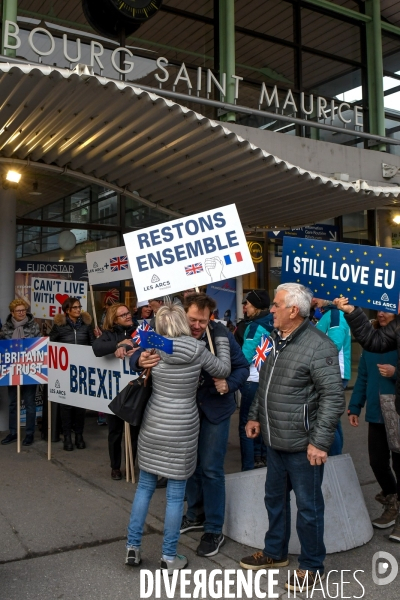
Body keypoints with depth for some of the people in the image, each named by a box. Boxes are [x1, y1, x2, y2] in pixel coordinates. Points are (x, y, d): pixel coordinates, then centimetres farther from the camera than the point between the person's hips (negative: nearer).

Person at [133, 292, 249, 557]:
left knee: (210, 469, -1)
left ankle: (214, 531, 16)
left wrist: (229, 384, -30)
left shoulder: (221, 334, -20)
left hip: (215, 409, -3)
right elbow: (141, 352, -15)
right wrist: (140, 360, -40)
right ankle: (196, 514, 40)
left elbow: (242, 367, -10)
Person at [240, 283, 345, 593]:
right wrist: (255, 416, 16)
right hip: (275, 440, 8)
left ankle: (312, 566, 28)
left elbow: (334, 398, -20)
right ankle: (275, 552, 41)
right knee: (275, 498, 21)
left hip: (302, 444, -8)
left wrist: (320, 442, -21)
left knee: (308, 506, 8)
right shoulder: (277, 340, 7)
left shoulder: (319, 346, -19)